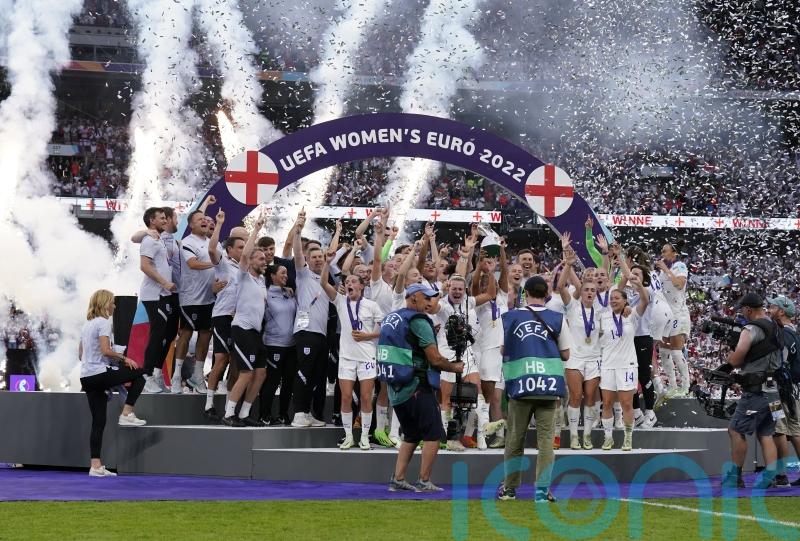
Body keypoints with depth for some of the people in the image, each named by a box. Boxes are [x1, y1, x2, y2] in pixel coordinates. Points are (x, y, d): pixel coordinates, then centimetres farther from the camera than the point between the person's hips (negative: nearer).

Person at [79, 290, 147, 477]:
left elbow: (80, 354, 22)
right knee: (139, 374, 6)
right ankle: (126, 414, -1)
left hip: (86, 377, 9)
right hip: (100, 374, -9)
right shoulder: (103, 322, -8)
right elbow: (106, 350, -20)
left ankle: (96, 466, 1)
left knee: (98, 422, 6)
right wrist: (124, 358, -7)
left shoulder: (87, 324, 19)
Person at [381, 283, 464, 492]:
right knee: (433, 435, -1)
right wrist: (455, 367, 3)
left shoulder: (389, 319, 14)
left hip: (396, 389, 8)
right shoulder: (418, 322, -12)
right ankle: (424, 482, -3)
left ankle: (397, 479, 12)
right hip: (417, 388, -8)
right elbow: (435, 359, -14)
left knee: (411, 436, 18)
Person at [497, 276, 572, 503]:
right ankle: (542, 490, -4)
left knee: (515, 438, 13)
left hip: (520, 385, 0)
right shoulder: (557, 319, 2)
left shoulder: (510, 317, 2)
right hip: (549, 385, 0)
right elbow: (565, 354, 5)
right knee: (545, 439, 2)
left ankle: (510, 488, 20)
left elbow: (503, 350, 8)